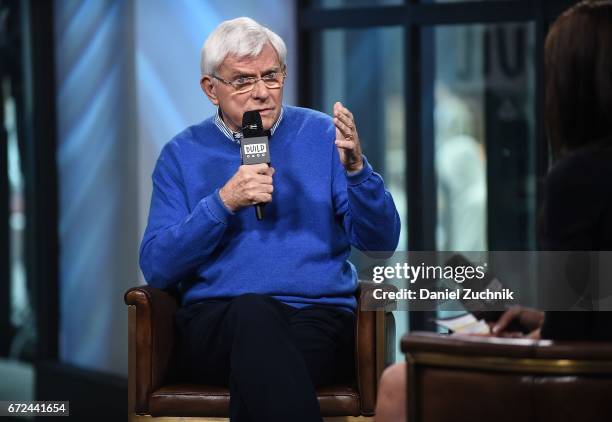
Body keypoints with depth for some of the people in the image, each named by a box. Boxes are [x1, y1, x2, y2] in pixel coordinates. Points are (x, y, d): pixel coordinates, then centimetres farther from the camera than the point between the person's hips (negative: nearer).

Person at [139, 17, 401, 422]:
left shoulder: (322, 135, 10)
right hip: (216, 322, 1)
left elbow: (381, 241, 4)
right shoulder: (182, 154, 11)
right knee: (253, 311, -37)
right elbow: (157, 268, 1)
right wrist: (224, 202, -11)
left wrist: (355, 168, -14)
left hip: (319, 314, -1)